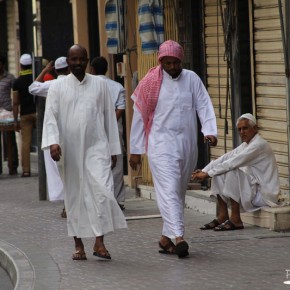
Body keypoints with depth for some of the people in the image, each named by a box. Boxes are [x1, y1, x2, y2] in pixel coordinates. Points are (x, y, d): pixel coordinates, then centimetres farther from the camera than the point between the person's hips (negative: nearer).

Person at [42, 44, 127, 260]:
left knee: (103, 191, -15)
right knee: (74, 196, 5)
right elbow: (50, 117, -1)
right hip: (70, 151, 0)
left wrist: (113, 149, 9)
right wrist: (53, 142, -18)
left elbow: (110, 117, 10)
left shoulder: (100, 85, 8)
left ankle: (100, 242, -11)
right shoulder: (58, 87, 5)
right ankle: (79, 245, 15)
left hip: (97, 147, 0)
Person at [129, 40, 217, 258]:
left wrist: (209, 131, -17)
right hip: (161, 144, -4)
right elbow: (139, 117, 3)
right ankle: (178, 237, -25)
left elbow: (204, 105, 1)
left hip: (187, 144, 4)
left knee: (179, 191, 9)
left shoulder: (191, 79, 6)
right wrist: (135, 150, 3)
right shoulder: (150, 83, -1)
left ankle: (166, 237, 20)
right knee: (169, 190, -15)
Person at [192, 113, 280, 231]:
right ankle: (222, 216, -1)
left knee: (233, 172, -27)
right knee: (219, 174, 0)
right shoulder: (245, 145, 13)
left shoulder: (259, 145, -16)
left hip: (265, 194, -9)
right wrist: (204, 171, -7)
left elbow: (232, 163, -22)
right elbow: (224, 159, 7)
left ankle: (235, 219, -23)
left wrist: (207, 174, -19)